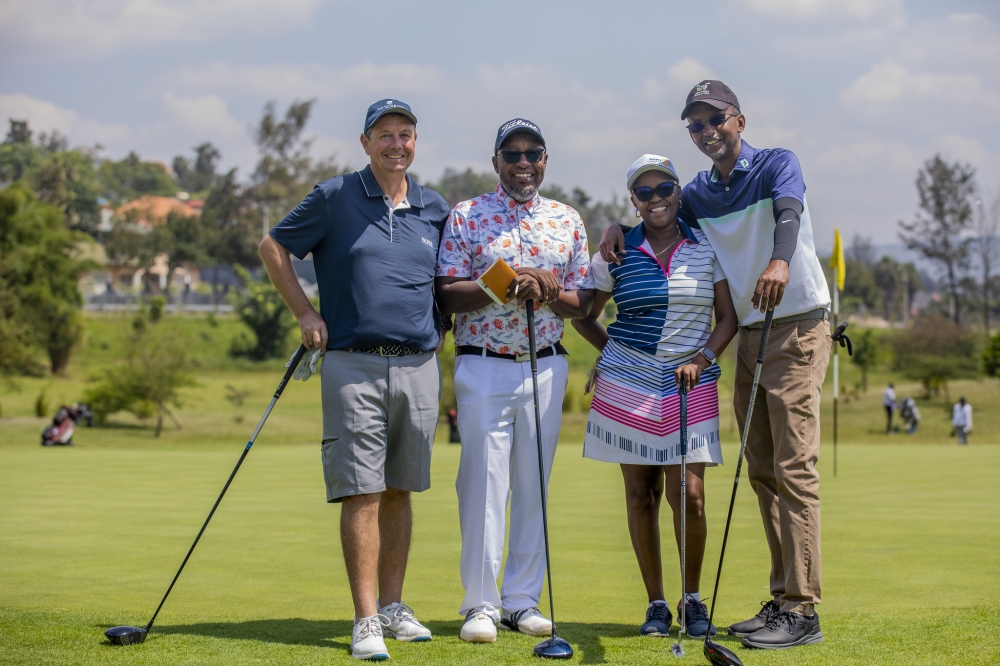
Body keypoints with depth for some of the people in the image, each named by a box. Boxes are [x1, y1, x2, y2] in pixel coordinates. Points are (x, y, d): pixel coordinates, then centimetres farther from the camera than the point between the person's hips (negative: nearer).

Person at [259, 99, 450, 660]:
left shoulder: (435, 209, 11)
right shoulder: (334, 198, 0)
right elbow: (274, 246, 9)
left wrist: (440, 325, 13)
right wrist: (305, 313, 2)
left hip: (419, 367, 4)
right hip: (354, 366, -4)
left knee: (400, 491, 11)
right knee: (362, 493, -8)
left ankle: (392, 605, 20)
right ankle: (366, 621, -7)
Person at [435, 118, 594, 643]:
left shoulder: (568, 221, 11)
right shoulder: (465, 217, 2)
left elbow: (583, 302, 9)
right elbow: (447, 294, -5)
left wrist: (551, 292, -12)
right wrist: (502, 287, -18)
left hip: (546, 367, 3)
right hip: (483, 365, -3)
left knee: (534, 485, 5)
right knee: (483, 483, -6)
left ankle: (522, 600, 13)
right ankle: (480, 604, 0)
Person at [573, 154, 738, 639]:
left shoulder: (707, 248, 4)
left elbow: (728, 316, 5)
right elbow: (584, 316, 14)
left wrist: (702, 358, -8)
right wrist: (614, 353, 5)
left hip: (691, 388, 0)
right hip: (627, 387, 1)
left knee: (689, 493, -8)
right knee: (640, 492, 3)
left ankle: (693, 599, 11)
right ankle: (655, 604, 12)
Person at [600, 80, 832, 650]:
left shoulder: (777, 165, -7)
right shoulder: (698, 195, 11)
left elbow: (788, 212, -28)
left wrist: (780, 262, -50)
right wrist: (618, 229, 1)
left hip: (798, 329, -7)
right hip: (749, 335, 7)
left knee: (794, 469, -12)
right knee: (763, 472, 7)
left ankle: (803, 610, -14)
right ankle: (782, 599, 12)